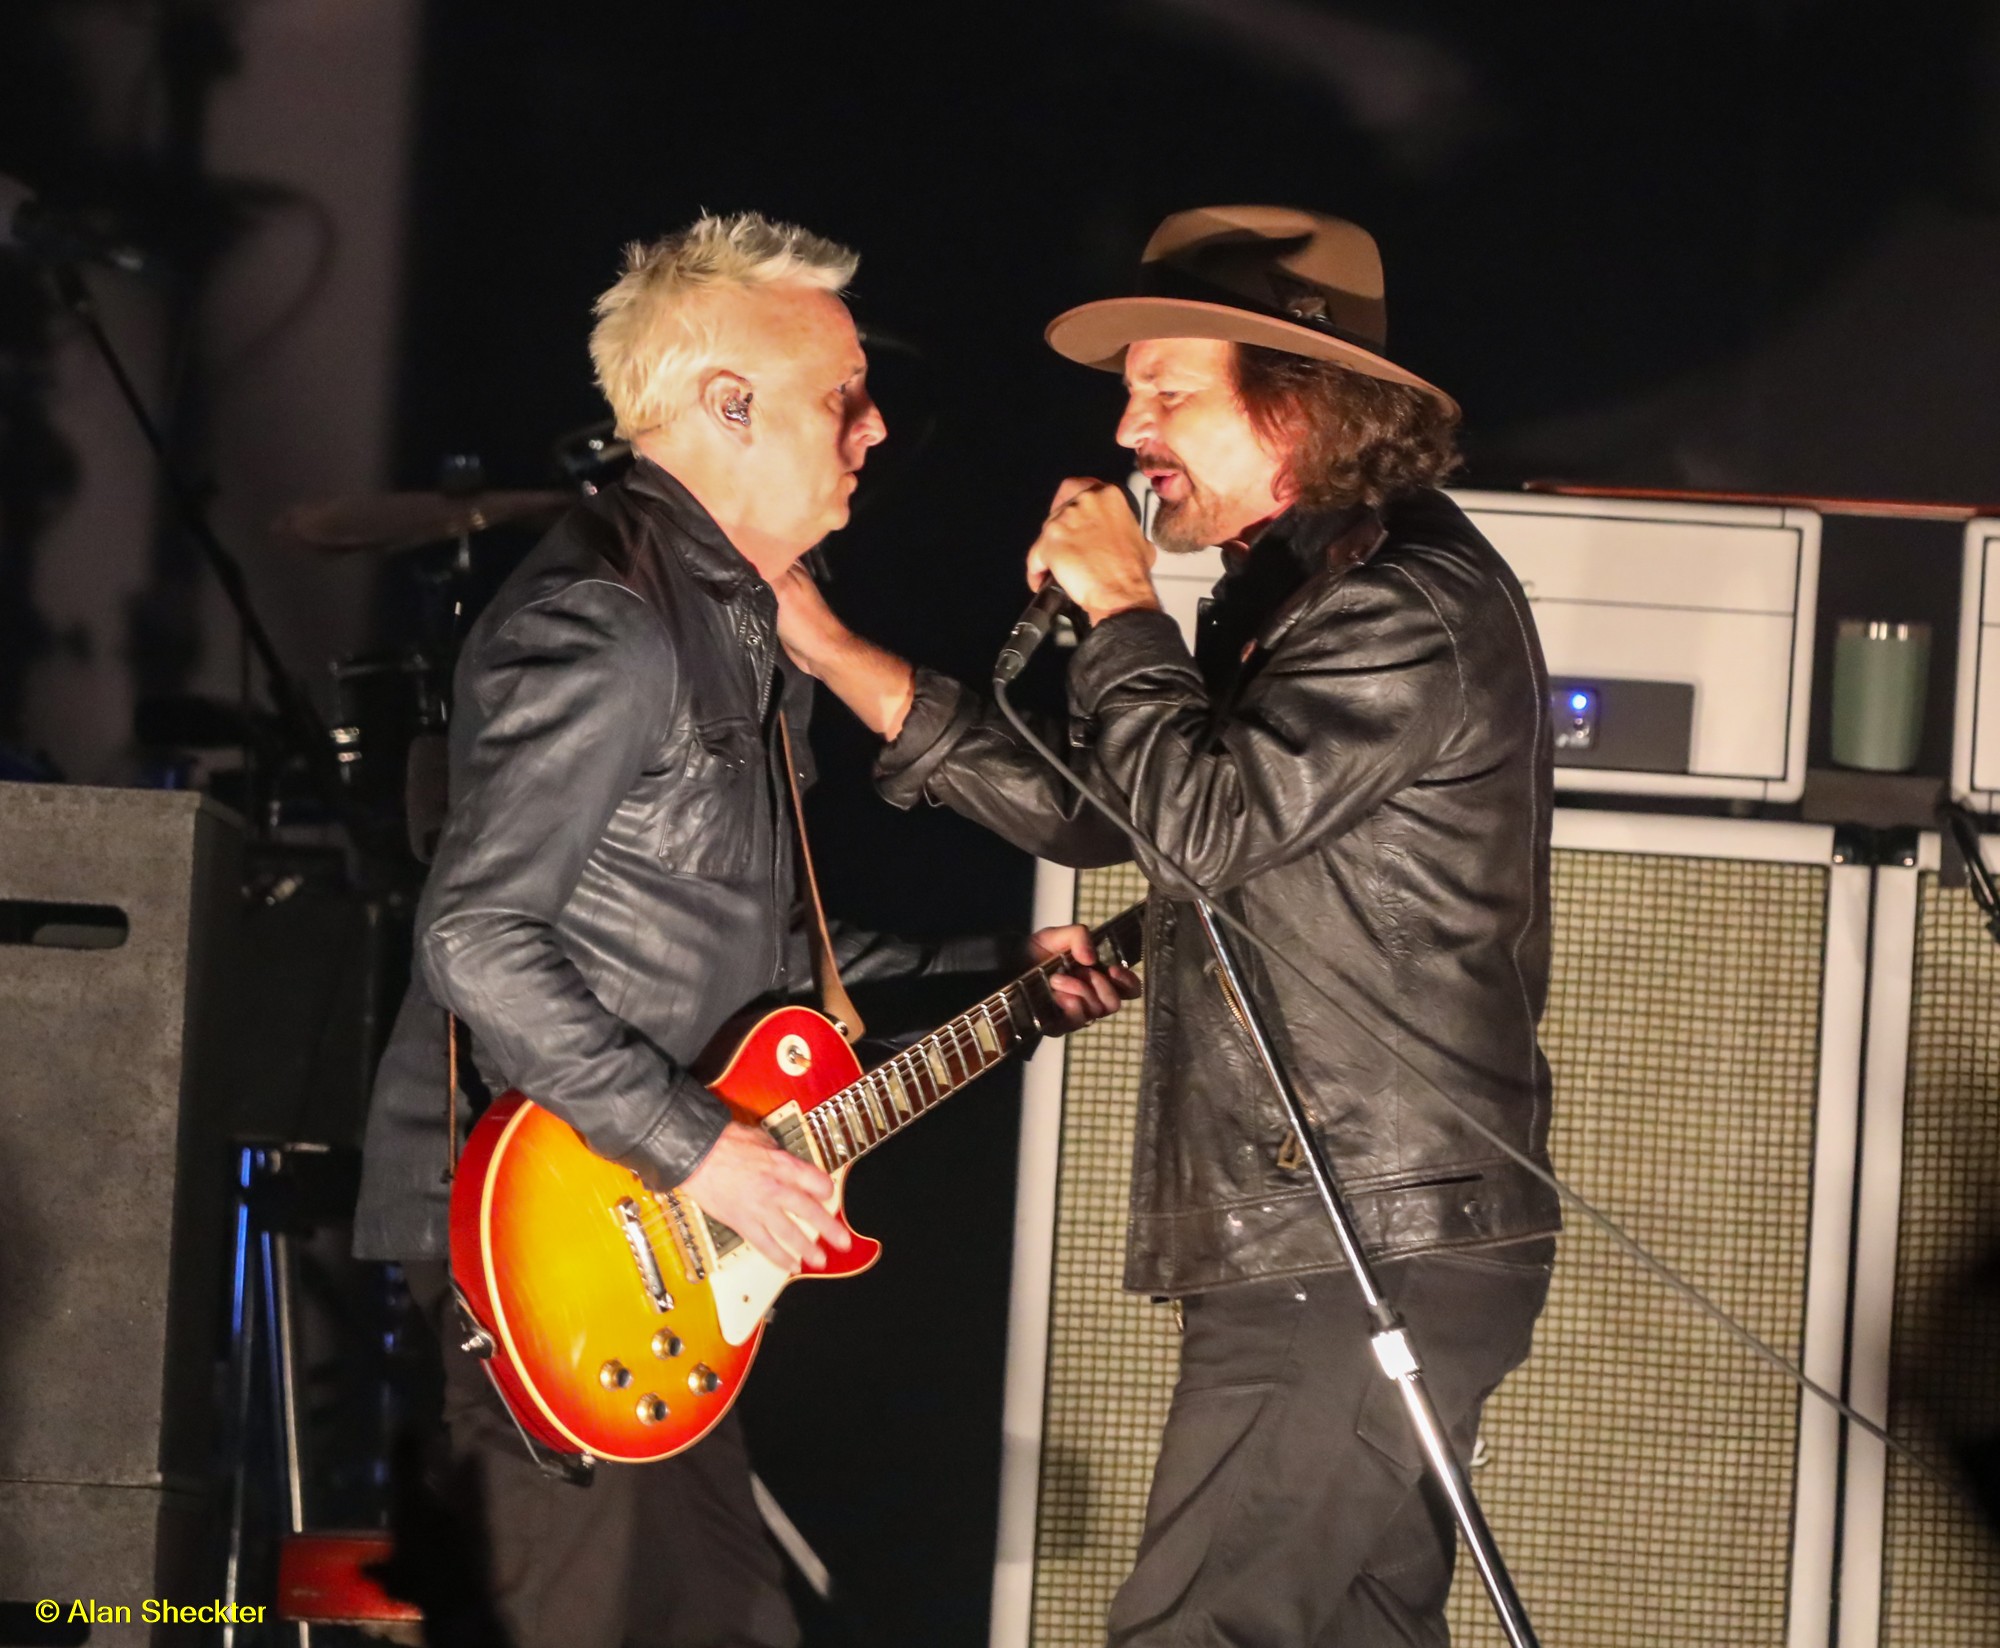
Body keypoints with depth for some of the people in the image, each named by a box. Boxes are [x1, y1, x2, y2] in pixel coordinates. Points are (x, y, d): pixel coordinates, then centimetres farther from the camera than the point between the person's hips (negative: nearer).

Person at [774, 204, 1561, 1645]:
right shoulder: (1303, 590, 18)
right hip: (1362, 1248, 11)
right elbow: (1094, 815, 18)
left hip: (1362, 1256, -11)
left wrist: (1122, 610, -10)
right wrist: (834, 652, 13)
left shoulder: (1413, 603, -15)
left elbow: (1199, 827, -24)